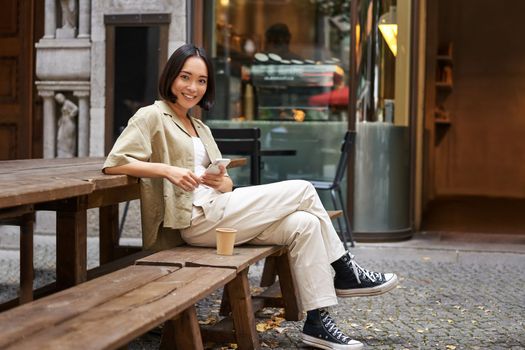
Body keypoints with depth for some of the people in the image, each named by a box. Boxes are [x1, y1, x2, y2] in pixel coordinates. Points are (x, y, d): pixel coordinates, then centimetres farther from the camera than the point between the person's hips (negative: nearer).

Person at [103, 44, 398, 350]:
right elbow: (113, 163, -11)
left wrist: (224, 183, -3)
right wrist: (166, 169, -22)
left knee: (303, 224, -15)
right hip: (198, 218, -8)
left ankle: (317, 322, -10)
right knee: (302, 190, -12)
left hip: (219, 212, 8)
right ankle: (346, 272, 1)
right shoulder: (152, 116, 1)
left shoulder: (201, 128, 25)